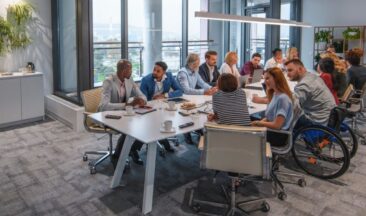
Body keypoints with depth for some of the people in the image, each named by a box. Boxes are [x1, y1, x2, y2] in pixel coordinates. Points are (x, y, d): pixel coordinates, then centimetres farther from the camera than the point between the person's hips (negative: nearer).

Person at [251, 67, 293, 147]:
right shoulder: (274, 94, 8)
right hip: (271, 131, 8)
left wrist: (258, 123, -10)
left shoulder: (283, 98, -20)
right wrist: (259, 122, -4)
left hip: (278, 136, -8)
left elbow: (277, 125, -22)